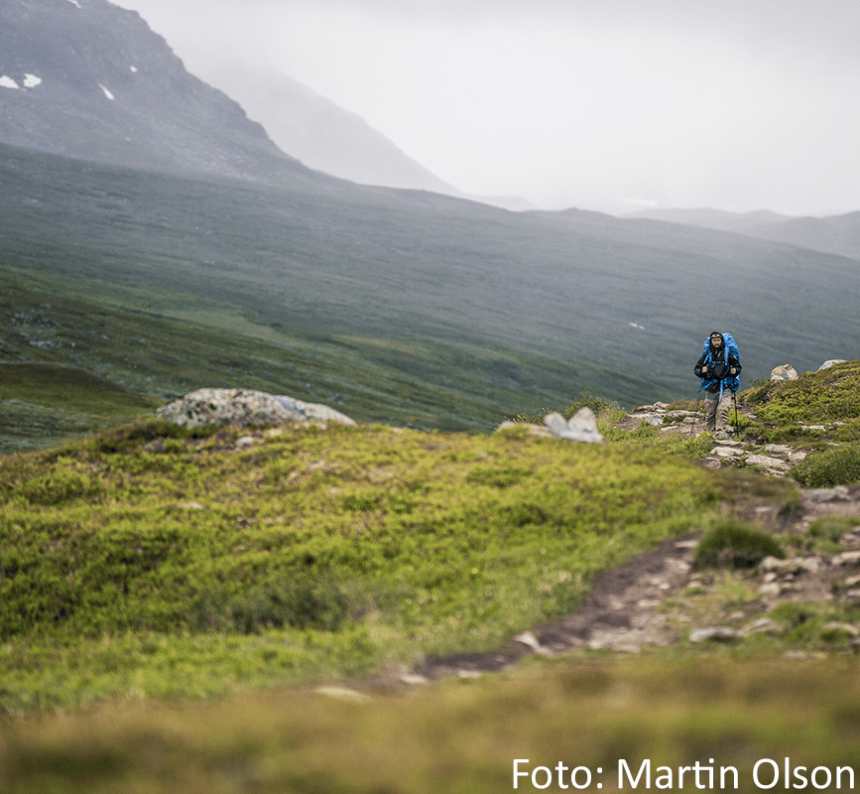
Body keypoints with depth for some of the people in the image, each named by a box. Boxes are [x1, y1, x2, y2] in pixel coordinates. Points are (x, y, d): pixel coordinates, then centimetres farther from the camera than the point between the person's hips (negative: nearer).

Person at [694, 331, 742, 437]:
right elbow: (696, 369, 9)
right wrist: (702, 371, -12)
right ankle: (710, 432, 19)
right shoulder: (707, 355, 3)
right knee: (711, 412, 6)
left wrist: (735, 370, -10)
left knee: (723, 409, -20)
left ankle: (720, 431, -23)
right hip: (711, 388, 2)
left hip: (726, 387, -2)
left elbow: (738, 366, 11)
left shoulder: (728, 354, -1)